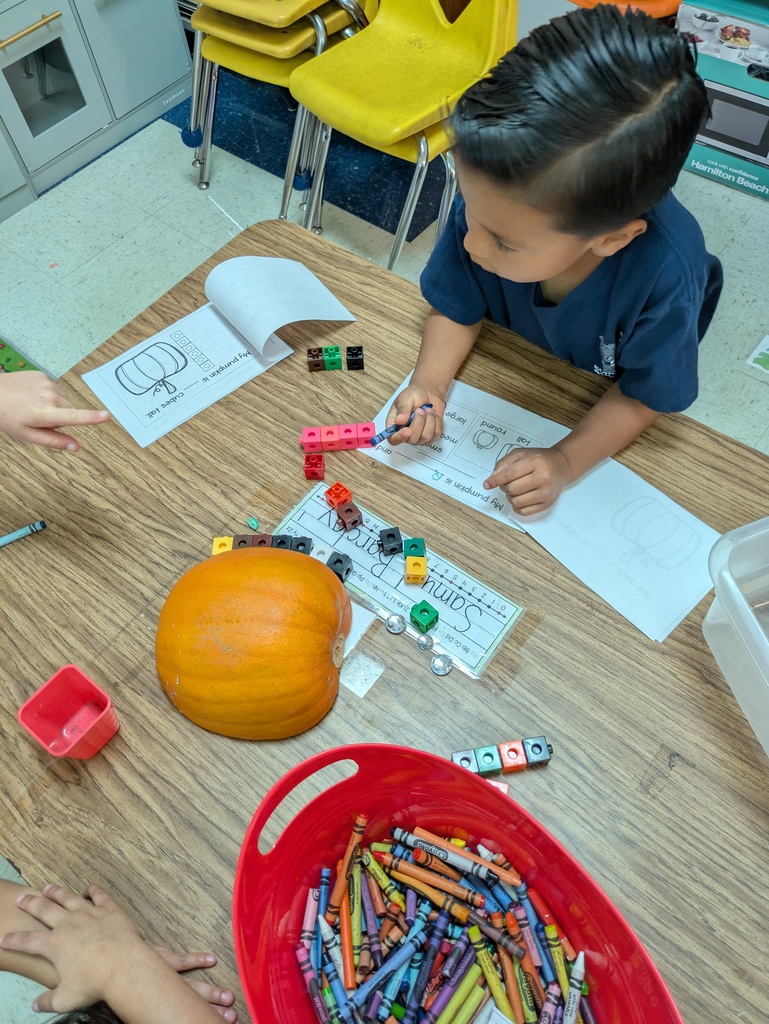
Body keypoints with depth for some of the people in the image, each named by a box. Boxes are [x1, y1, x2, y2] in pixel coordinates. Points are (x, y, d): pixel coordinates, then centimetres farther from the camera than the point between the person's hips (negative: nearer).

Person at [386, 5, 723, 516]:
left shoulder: (664, 276, -43)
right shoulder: (491, 203, -34)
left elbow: (644, 394, -25)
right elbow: (456, 308, -16)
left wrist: (566, 462, -36)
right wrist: (429, 385, -33)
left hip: (601, 394, -3)